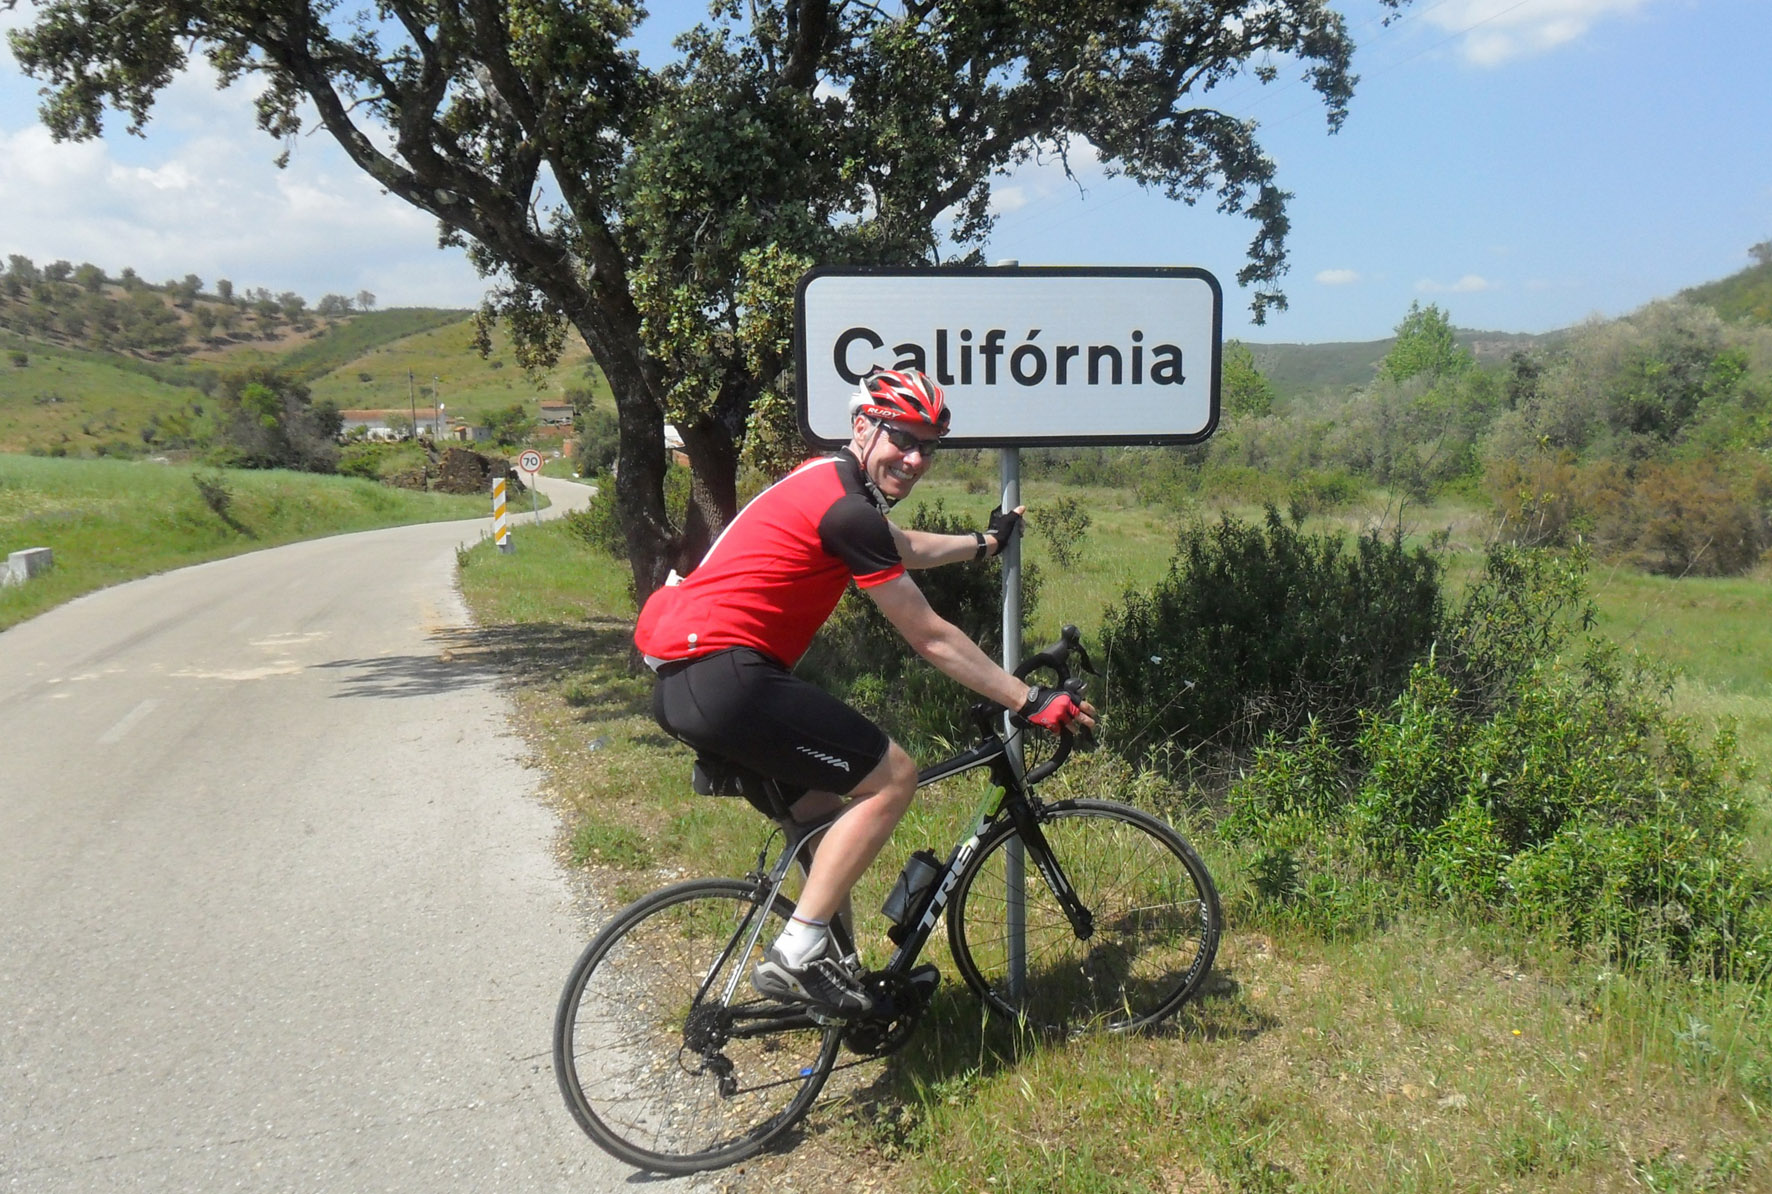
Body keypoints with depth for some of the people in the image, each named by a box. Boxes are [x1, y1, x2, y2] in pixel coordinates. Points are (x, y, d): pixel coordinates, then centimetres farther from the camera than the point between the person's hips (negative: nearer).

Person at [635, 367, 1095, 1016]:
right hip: (722, 676, -11)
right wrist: (1031, 701, -2)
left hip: (680, 677, 11)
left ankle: (833, 960, 28)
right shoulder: (847, 508, -13)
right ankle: (795, 956, -4)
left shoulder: (829, 478, 17)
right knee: (891, 776, -6)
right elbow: (930, 639, -9)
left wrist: (984, 542, 51)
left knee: (824, 797, 22)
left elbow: (897, 546, 38)